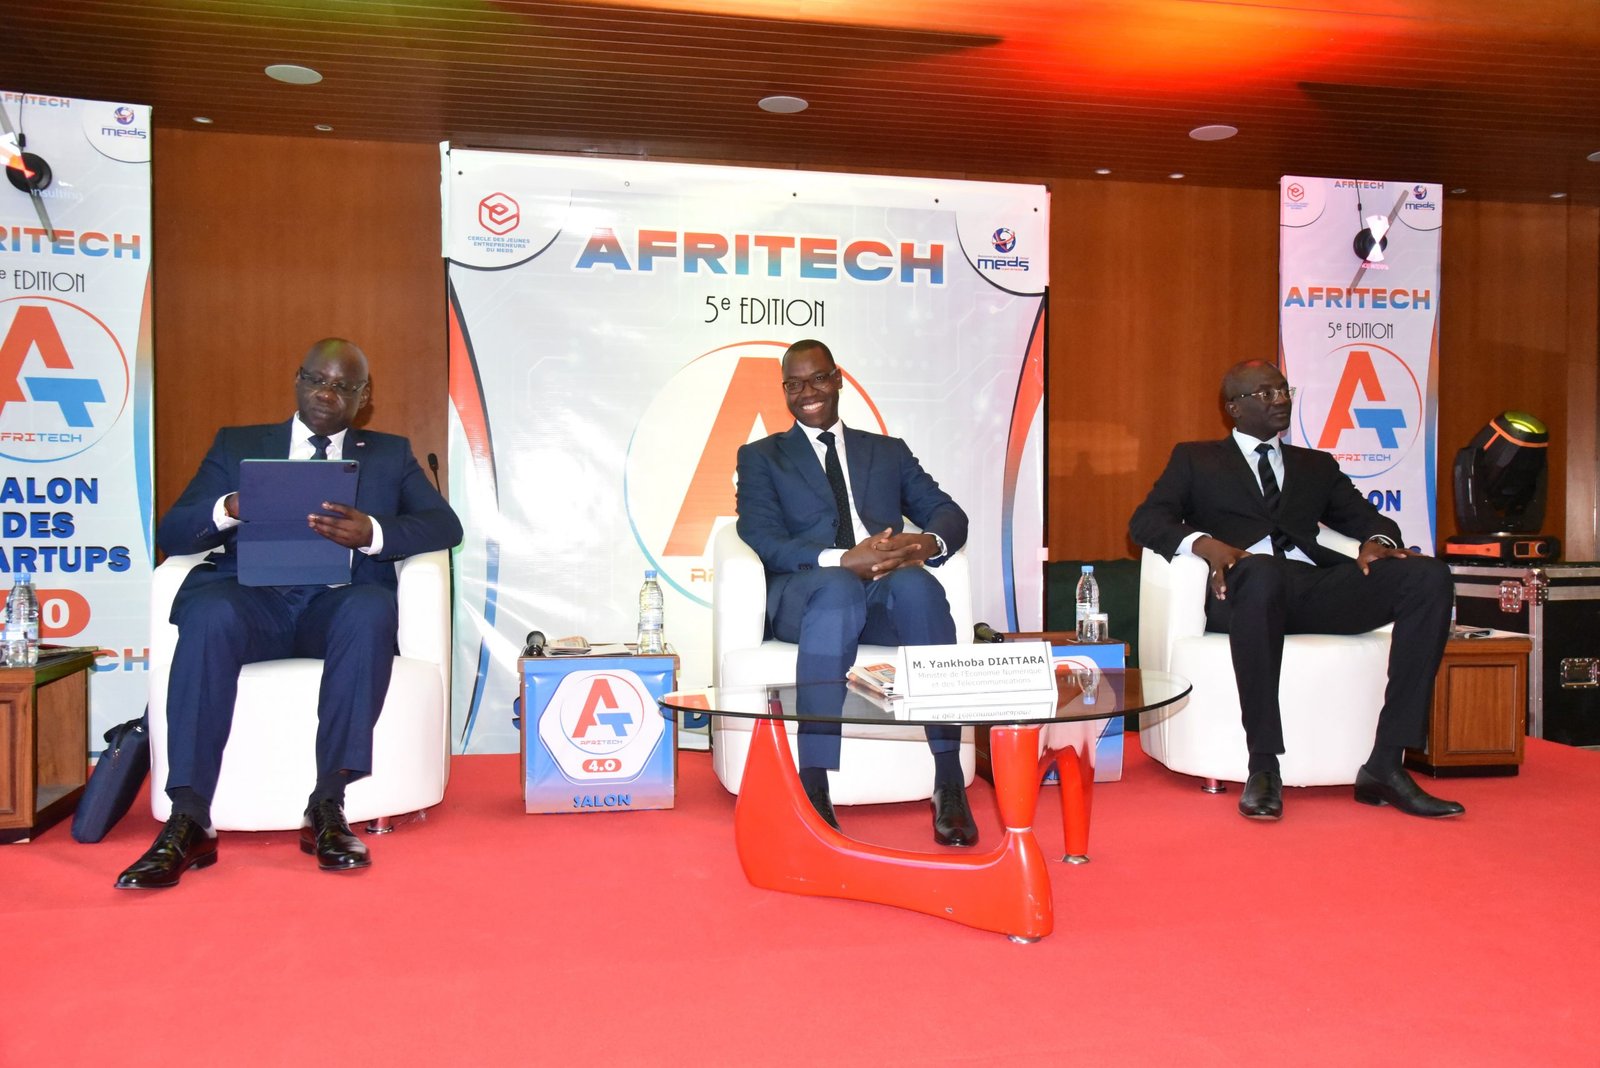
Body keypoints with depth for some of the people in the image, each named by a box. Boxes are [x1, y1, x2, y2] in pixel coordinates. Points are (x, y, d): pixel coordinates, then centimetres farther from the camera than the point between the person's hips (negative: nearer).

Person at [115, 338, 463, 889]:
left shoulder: (390, 454, 21)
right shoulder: (237, 445, 22)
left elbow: (445, 525, 5)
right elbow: (171, 533, 12)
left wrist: (372, 532, -15)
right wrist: (227, 509, -12)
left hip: (341, 600, 0)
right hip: (253, 596, 1)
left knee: (373, 610, -35)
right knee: (209, 616, -34)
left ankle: (327, 807, -31)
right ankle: (188, 823, -32)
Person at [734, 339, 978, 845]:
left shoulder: (889, 451, 26)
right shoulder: (760, 456, 19)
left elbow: (948, 513, 13)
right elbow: (763, 540, 0)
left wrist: (929, 543, -14)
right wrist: (843, 561, -18)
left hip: (886, 595, 2)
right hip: (804, 595, -2)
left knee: (918, 585, -34)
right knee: (838, 588, -38)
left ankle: (949, 783, -33)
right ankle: (813, 786, -39)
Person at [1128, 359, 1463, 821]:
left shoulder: (1317, 466, 32)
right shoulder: (1195, 458, 21)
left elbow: (1370, 518, 22)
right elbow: (1145, 520, 6)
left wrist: (1378, 541, -5)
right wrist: (1205, 544, -15)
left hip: (1316, 589, 4)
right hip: (1245, 588, -4)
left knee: (1429, 575, -22)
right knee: (1262, 570, -41)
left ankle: (1384, 766, -23)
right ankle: (1263, 767, -33)